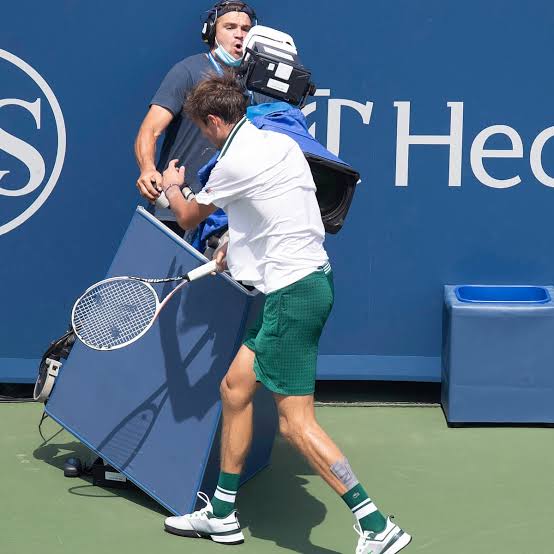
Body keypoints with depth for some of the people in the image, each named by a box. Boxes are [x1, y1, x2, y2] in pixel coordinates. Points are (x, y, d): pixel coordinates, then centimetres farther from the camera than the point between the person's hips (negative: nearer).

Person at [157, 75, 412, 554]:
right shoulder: (282, 143, 10)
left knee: (296, 422, -9)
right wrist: (238, 243, 23)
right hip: (310, 278, 10)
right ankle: (222, 515, 25)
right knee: (235, 387, 15)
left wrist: (171, 187, 26)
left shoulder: (235, 163, -14)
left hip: (294, 292, -10)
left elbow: (188, 218, 6)